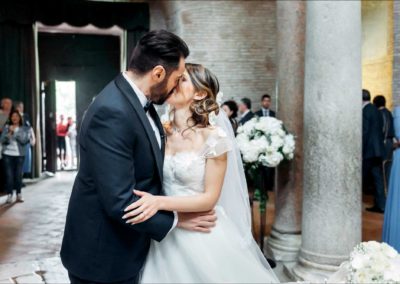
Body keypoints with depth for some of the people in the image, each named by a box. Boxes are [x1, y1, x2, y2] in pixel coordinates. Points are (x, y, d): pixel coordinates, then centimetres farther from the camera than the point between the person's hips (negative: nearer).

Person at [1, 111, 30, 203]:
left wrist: (15, 132, -13)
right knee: (9, 175, -3)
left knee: (18, 175, -1)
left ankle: (19, 194, 9)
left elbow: (24, 140, -9)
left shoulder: (24, 128, 4)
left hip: (19, 155, 0)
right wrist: (9, 133, -15)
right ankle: (9, 195, 2)